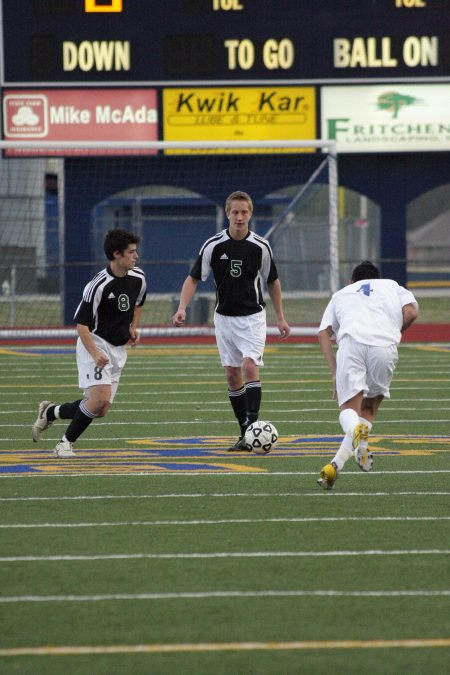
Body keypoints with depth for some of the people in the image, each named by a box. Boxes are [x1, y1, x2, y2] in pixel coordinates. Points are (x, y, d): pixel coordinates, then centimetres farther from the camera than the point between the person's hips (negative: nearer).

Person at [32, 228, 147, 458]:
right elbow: (81, 324, -19)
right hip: (95, 343, -7)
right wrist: (95, 353, -31)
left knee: (102, 409, 1)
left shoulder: (138, 278, 1)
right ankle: (66, 443, -6)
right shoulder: (98, 285, -21)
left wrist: (133, 327, 7)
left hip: (118, 349, 7)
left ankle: (50, 412, 23)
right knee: (100, 398, -24)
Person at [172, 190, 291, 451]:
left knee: (250, 366, -20)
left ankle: (252, 425, -22)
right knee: (232, 374, 5)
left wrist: (281, 318, 8)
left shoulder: (261, 246, -6)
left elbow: (273, 282, 7)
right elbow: (194, 278, -3)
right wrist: (182, 308, -18)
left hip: (252, 316, -2)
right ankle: (246, 435, 13)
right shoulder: (213, 246, -7)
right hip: (224, 318, 2)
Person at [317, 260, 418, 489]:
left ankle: (355, 431, -40)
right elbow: (411, 311, 12)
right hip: (385, 345, 0)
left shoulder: (341, 294, 33)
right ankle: (335, 466, -2)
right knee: (369, 409, 13)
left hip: (351, 341, 0)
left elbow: (323, 334, 18)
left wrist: (335, 372, 15)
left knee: (348, 407, -1)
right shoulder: (391, 286, 33)